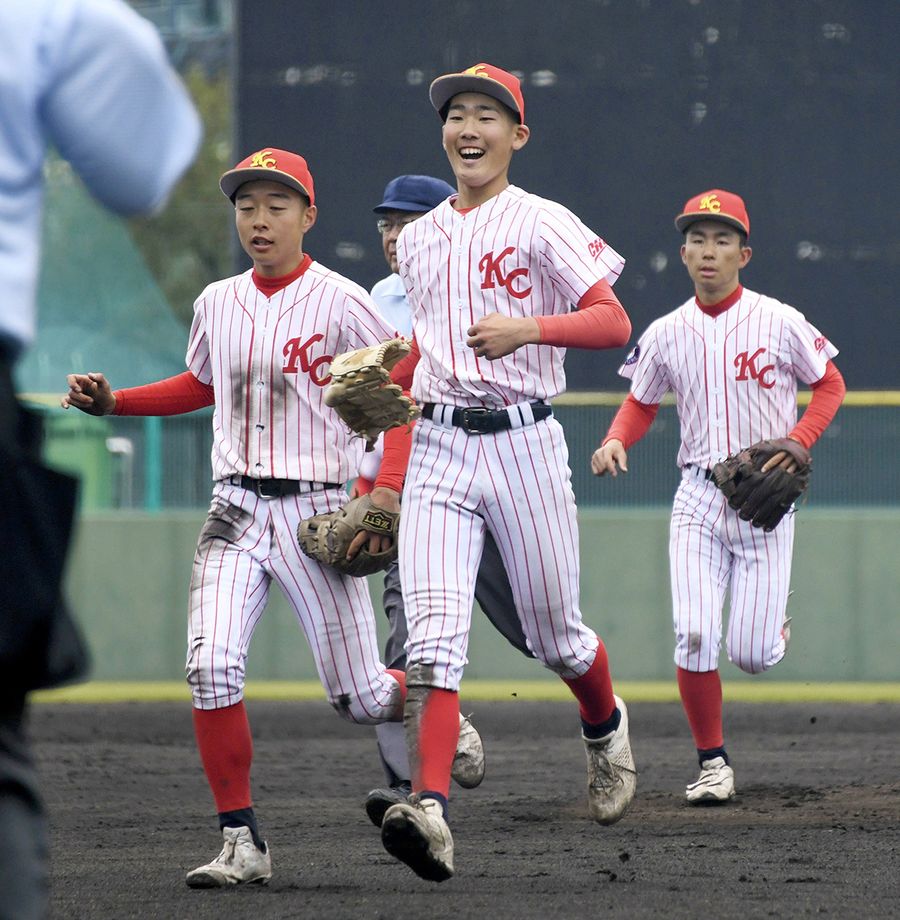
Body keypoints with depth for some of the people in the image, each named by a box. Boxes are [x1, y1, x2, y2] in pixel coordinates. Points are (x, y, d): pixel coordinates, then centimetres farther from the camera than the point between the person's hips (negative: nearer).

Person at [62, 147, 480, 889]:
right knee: (212, 667, -16)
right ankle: (242, 842, -10)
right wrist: (112, 402, 13)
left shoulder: (339, 302, -7)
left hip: (317, 510, -4)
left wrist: (389, 487, -17)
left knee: (360, 697, 0)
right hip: (236, 508, 4)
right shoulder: (217, 304, 9)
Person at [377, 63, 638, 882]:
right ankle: (430, 813, -27)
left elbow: (614, 323, -13)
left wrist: (528, 329, -28)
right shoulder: (418, 240, 14)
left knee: (555, 635, 9)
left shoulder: (543, 225, -4)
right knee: (433, 634, -15)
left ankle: (605, 729, 43)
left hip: (523, 442, -3)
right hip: (438, 447, 3)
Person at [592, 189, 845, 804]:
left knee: (751, 654, -5)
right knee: (694, 635, -12)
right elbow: (641, 404, 14)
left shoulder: (779, 323, -6)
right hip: (699, 498, 2)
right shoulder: (666, 335, 3)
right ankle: (713, 761, 4)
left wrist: (796, 443, -11)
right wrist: (616, 441, -7)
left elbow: (830, 385, 5)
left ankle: (772, 617, 33)